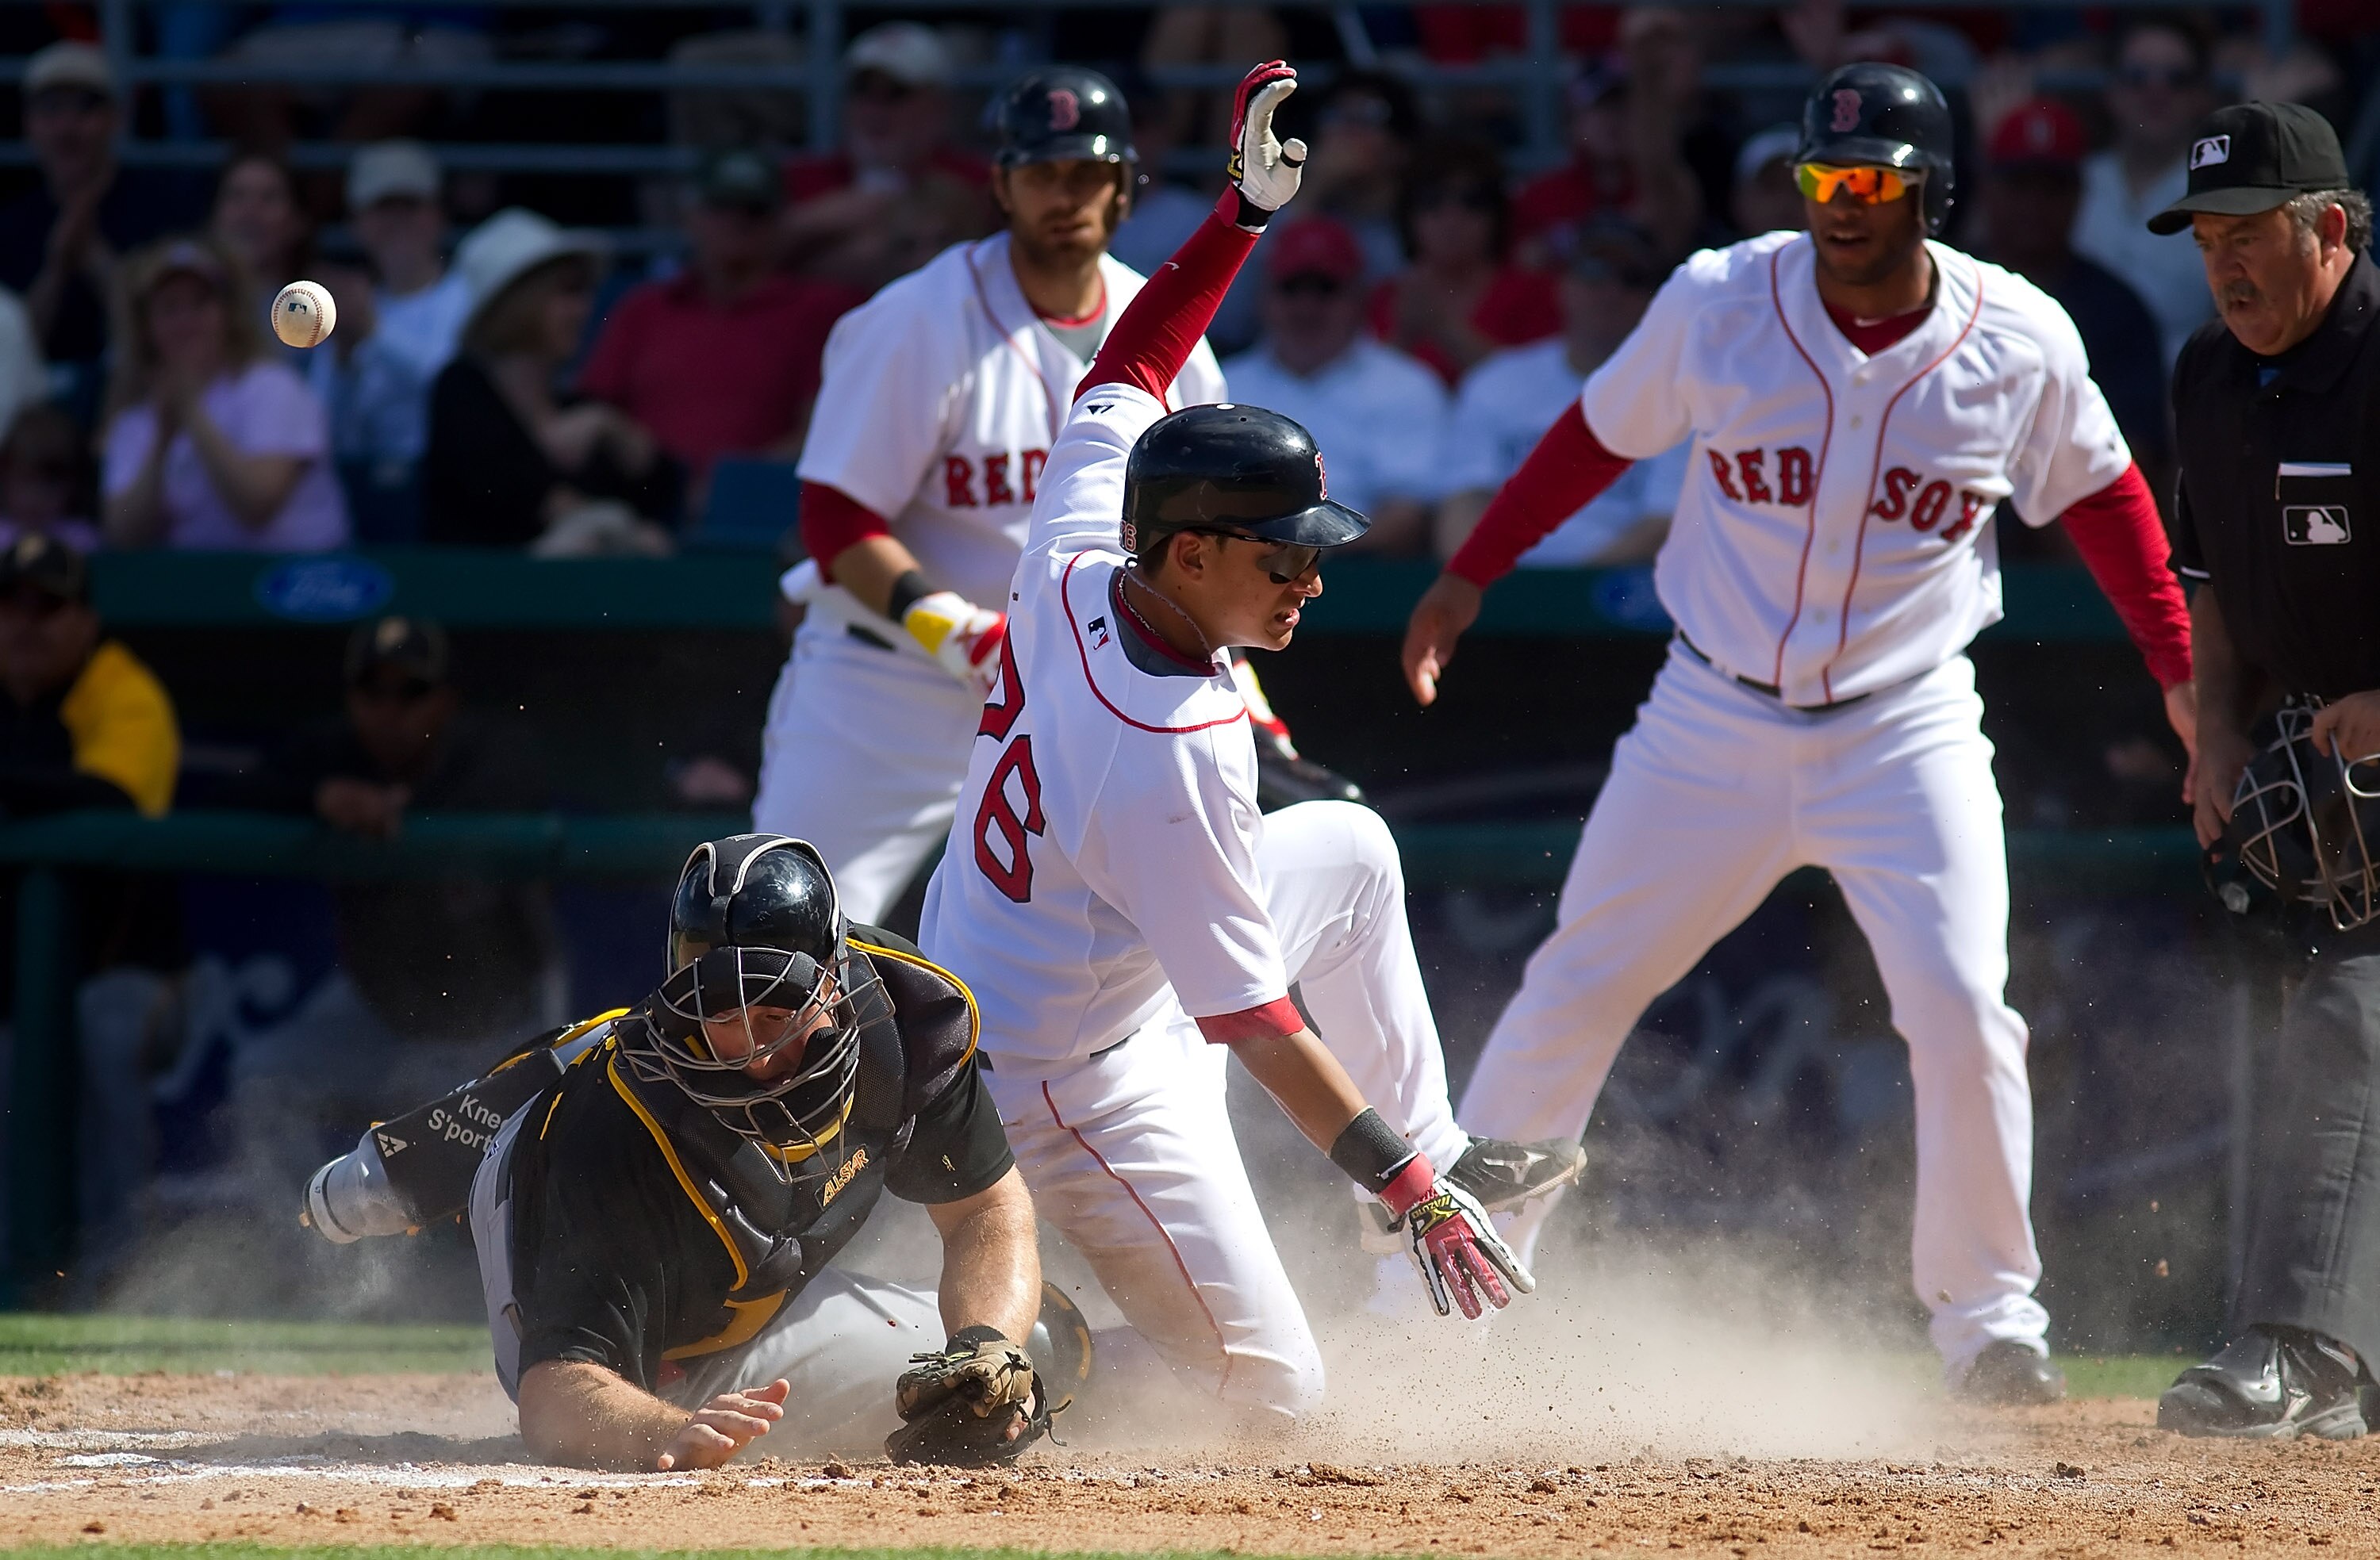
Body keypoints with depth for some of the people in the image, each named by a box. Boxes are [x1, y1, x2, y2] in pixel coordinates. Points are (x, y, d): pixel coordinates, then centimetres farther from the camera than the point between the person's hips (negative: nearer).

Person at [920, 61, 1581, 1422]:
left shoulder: (1077, 563, -14)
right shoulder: (1171, 758, -35)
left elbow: (1126, 378, 6)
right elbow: (1249, 1018, -29)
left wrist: (1247, 208, 4)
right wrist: (1402, 1192, -24)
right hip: (1074, 1082, -9)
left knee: (1352, 850, 23)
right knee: (1273, 1391, -1)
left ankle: (1439, 1144, 34)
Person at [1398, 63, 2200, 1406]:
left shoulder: (2020, 342, -9)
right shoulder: (1718, 305, -10)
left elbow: (2098, 492, 7)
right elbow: (1603, 436, 6)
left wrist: (2181, 666, 3)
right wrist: (1473, 575, 5)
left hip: (1906, 735, -1)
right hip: (1714, 725, 1)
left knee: (1962, 1016, -14)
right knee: (1574, 992, 5)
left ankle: (1992, 1320, 3)